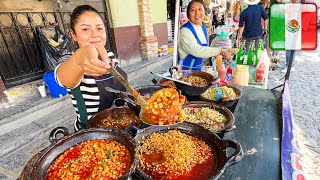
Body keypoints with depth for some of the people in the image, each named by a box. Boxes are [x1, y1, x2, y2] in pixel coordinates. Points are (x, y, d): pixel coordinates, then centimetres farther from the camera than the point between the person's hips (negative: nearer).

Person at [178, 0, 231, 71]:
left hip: (198, 68, 7)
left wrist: (214, 54, -3)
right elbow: (196, 50, -29)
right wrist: (219, 51, -26)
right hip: (185, 70, -7)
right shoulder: (185, 30, -19)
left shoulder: (203, 28, 5)